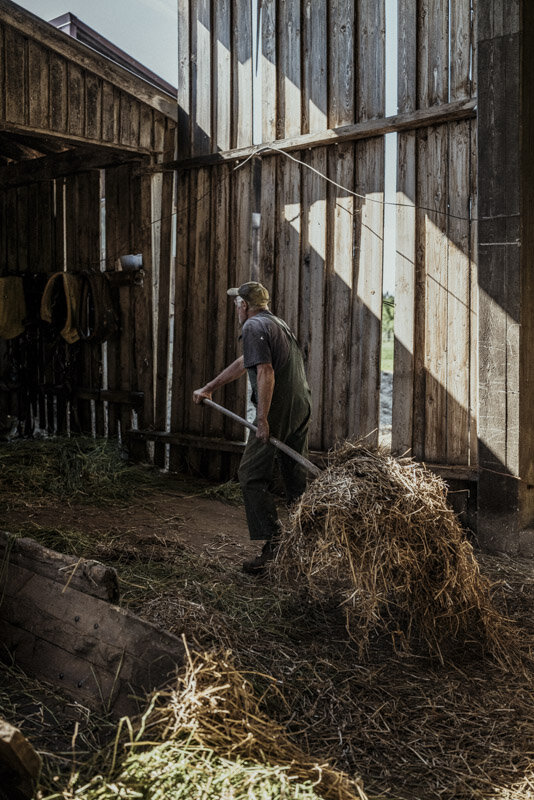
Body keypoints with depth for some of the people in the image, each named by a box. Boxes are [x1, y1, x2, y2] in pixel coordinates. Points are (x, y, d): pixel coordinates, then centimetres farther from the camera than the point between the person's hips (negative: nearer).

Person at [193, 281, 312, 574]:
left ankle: (273, 543, -8)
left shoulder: (253, 326, -7)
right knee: (296, 476, 17)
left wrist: (262, 419, -22)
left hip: (278, 411, -9)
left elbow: (265, 372, -20)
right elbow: (243, 363, 29)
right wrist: (209, 388, 34)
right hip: (302, 408, 9)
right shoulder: (278, 323, 22)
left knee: (252, 476, -2)